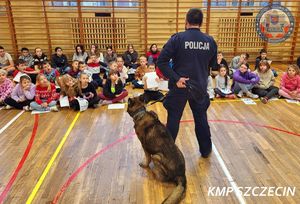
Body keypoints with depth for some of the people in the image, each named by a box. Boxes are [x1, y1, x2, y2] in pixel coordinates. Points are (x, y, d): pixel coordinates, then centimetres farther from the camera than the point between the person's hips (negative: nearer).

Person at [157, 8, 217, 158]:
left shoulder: (178, 38, -9)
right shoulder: (210, 41, 2)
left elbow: (161, 61, -17)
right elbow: (212, 64, 14)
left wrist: (175, 78, -16)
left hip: (179, 87, -3)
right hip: (200, 87, 3)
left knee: (173, 120, 9)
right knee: (201, 119, 19)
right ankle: (206, 150, 35)